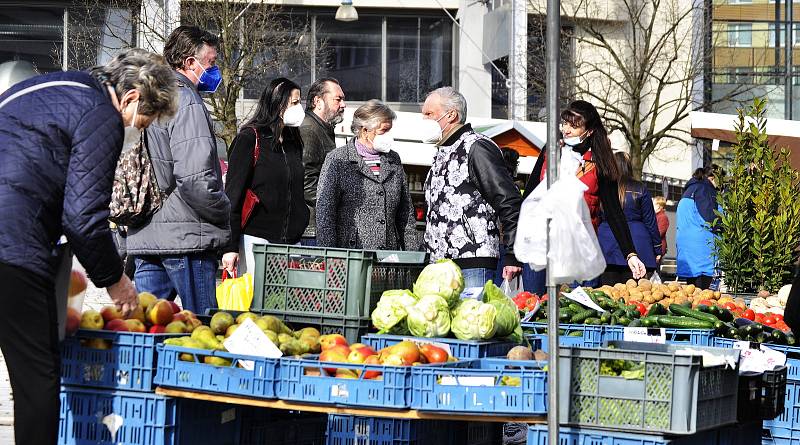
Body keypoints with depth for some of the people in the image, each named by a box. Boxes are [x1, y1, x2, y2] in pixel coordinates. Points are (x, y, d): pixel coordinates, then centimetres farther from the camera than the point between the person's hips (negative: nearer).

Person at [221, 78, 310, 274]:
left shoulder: (294, 143, 17)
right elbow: (233, 194, -7)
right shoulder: (249, 139, -3)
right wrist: (230, 246, -13)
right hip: (256, 239, -6)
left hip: (291, 241, 6)